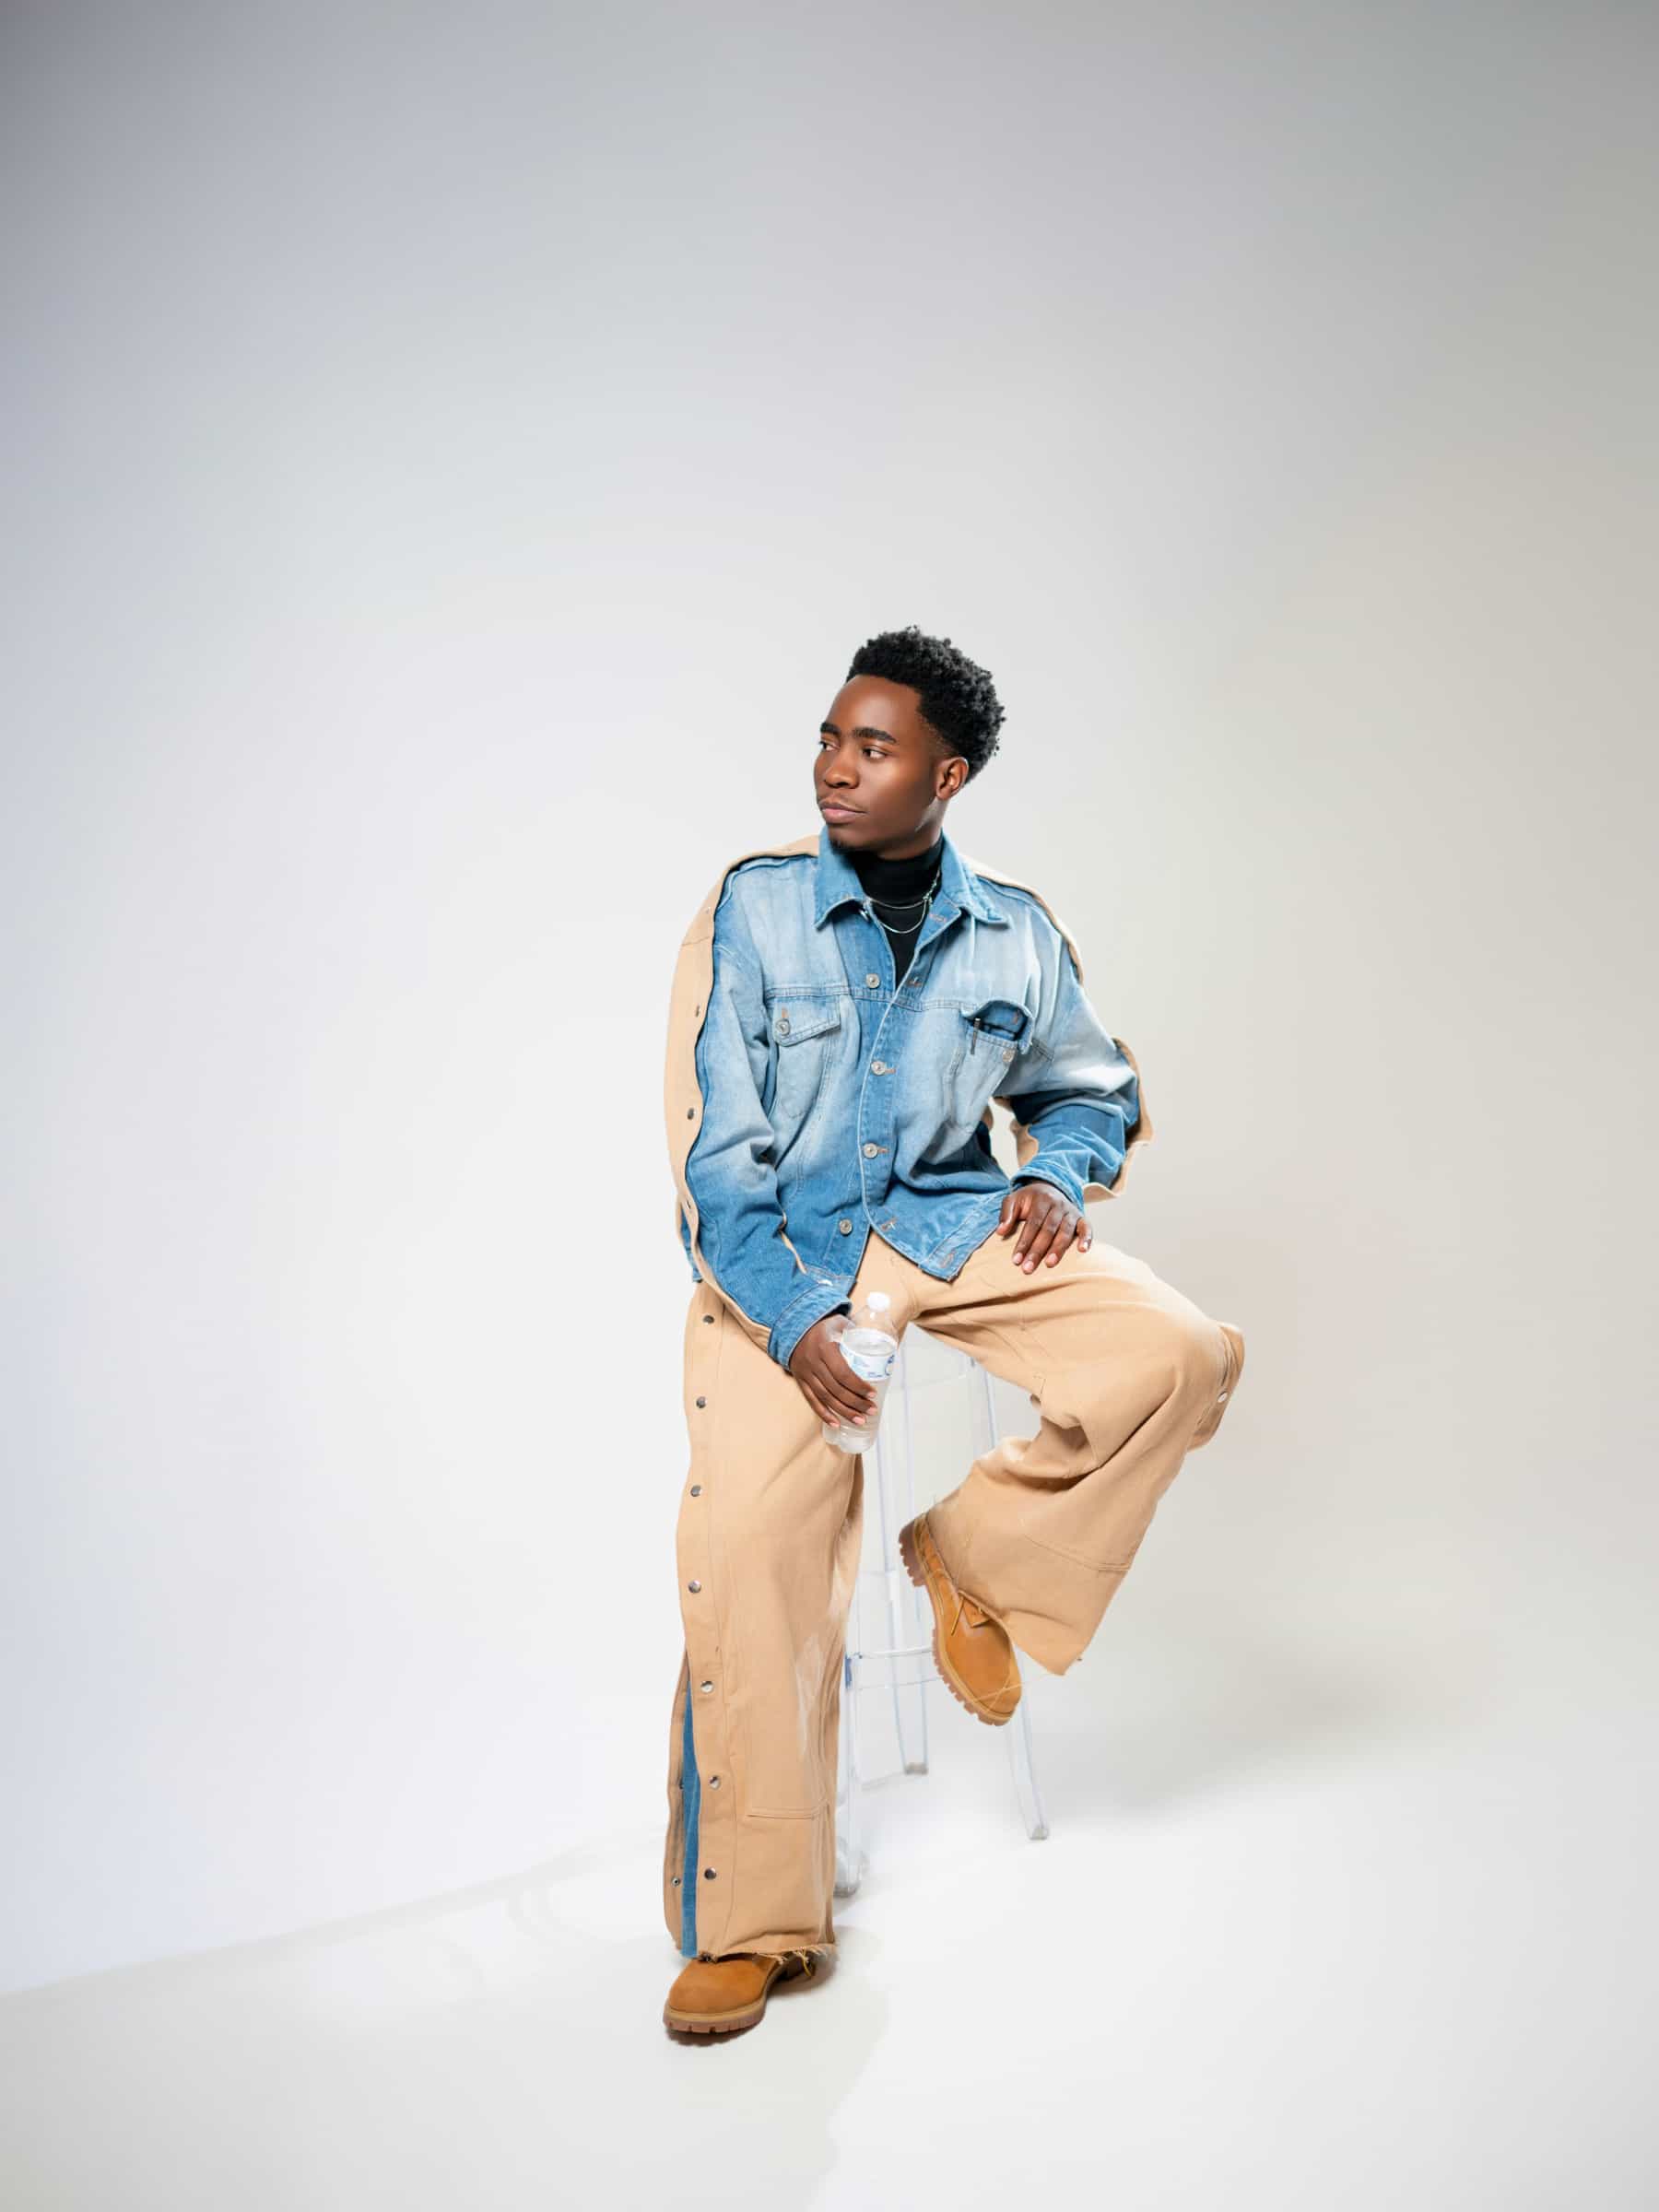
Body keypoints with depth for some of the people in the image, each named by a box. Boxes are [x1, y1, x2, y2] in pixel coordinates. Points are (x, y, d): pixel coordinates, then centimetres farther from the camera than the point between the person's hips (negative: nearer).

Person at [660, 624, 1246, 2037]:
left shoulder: (1016, 935, 4)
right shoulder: (751, 908, -4)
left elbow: (1094, 1088, 22)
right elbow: (716, 1148, -6)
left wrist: (1058, 1176, -1)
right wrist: (791, 1318, -17)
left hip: (957, 1225, 3)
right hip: (782, 1253, -2)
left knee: (1178, 1355, -21)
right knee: (747, 1536, -20)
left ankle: (975, 1561, 3)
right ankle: (748, 1922, -1)